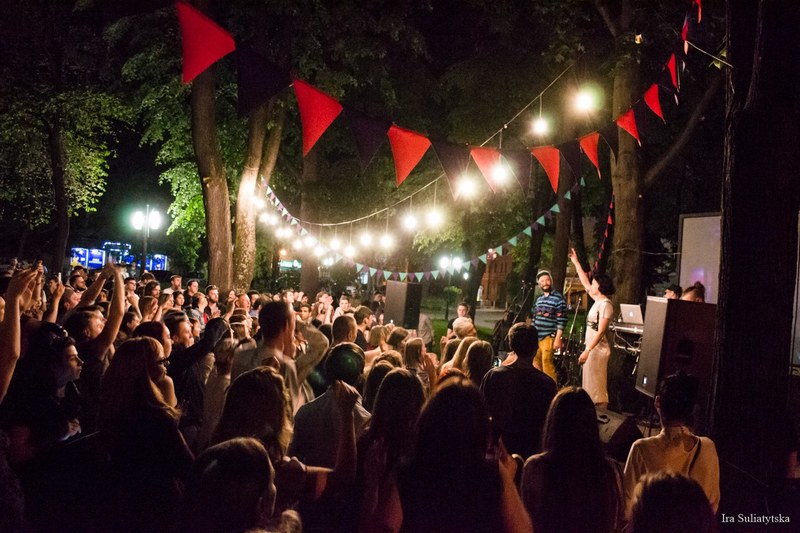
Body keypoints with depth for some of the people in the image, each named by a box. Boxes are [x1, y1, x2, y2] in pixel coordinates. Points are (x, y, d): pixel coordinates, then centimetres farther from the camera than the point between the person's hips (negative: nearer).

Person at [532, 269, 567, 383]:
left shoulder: (558, 298, -7)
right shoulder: (539, 299, 15)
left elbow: (561, 320, -12)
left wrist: (558, 338, -17)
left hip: (549, 337, -7)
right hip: (536, 336, 7)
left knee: (547, 363, -11)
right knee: (536, 363, 10)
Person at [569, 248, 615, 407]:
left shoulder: (605, 304, -16)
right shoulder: (597, 301, 11)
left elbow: (601, 331, -21)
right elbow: (585, 282, 24)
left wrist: (587, 350, -26)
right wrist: (575, 262, 26)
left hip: (597, 349, -10)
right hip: (592, 348, 10)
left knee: (596, 388, -7)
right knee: (589, 387, 13)